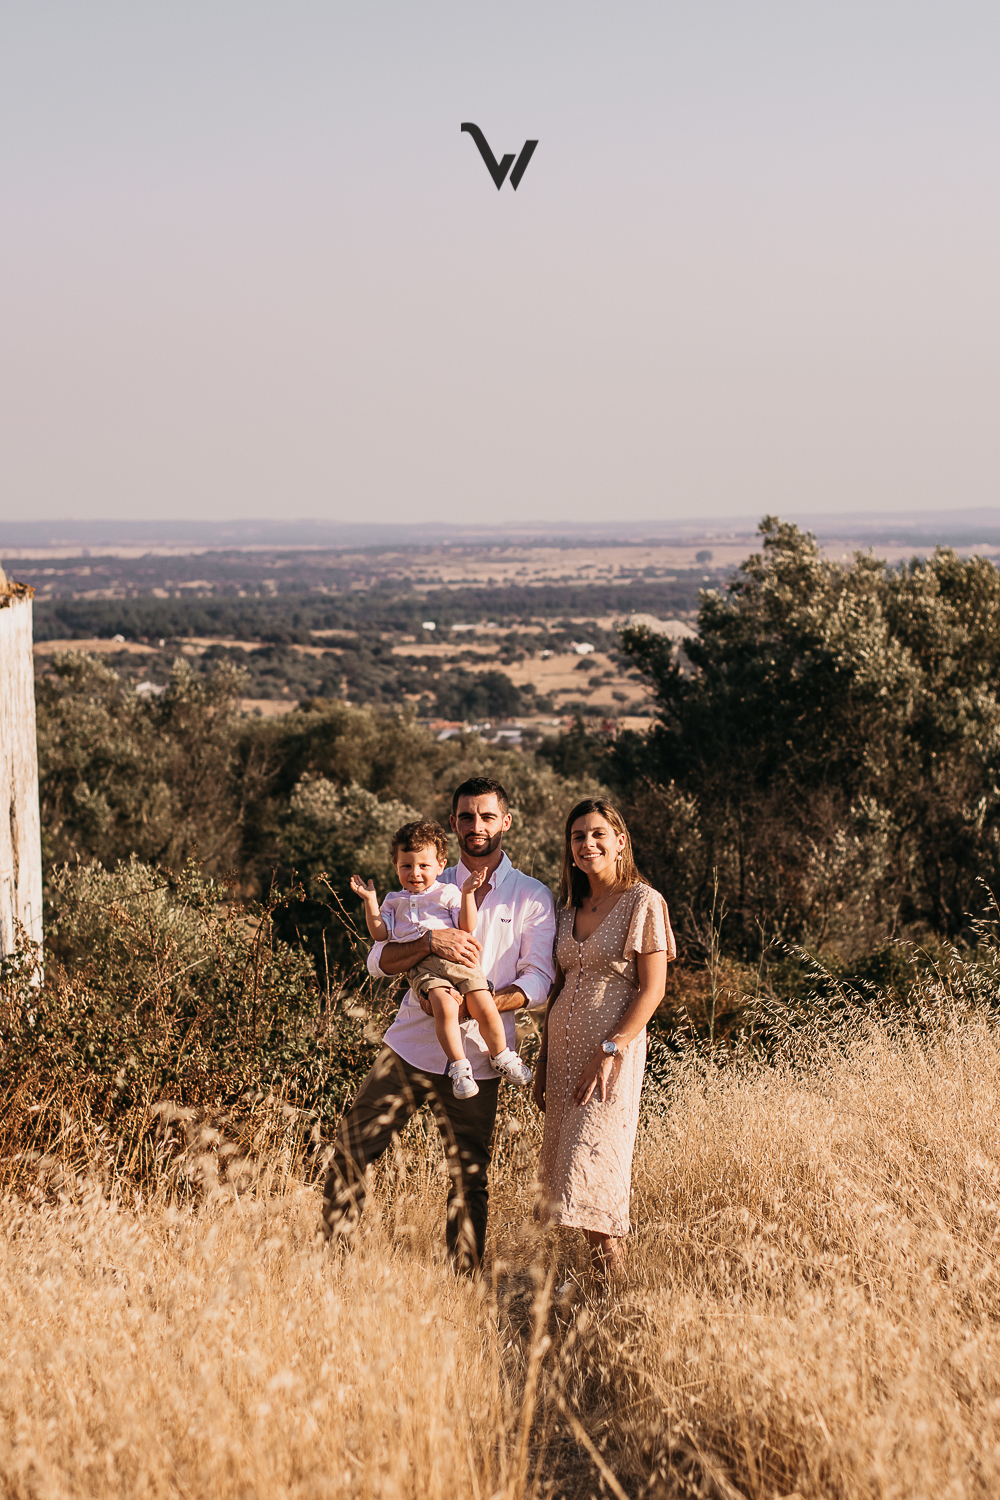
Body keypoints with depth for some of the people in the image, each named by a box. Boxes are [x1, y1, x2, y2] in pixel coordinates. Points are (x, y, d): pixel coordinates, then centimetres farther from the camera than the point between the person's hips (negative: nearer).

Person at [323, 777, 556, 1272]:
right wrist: (432, 941, -19)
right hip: (408, 1046, 2)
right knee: (350, 1149, -1)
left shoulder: (532, 898, 3)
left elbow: (538, 981, -6)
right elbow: (380, 962, 1)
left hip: (474, 1060, -2)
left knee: (470, 1179, 4)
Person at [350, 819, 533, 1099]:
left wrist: (467, 894, -3)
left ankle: (501, 1057, 10)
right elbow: (380, 933, 16)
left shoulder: (448, 893, 18)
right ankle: (459, 1067, -21)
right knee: (445, 1005, -30)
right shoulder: (395, 900, 26)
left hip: (456, 958, 0)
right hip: (422, 968, 0)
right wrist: (370, 900, 11)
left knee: (485, 1008, -16)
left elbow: (468, 927, 7)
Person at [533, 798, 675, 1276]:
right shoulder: (571, 909, 14)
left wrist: (609, 1051, -18)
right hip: (564, 1053, 7)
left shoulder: (643, 903, -6)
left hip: (614, 1052, -7)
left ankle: (611, 1272, -2)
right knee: (562, 1160, 5)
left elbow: (652, 989, -11)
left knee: (594, 1164, -11)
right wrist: (543, 1060, 14)